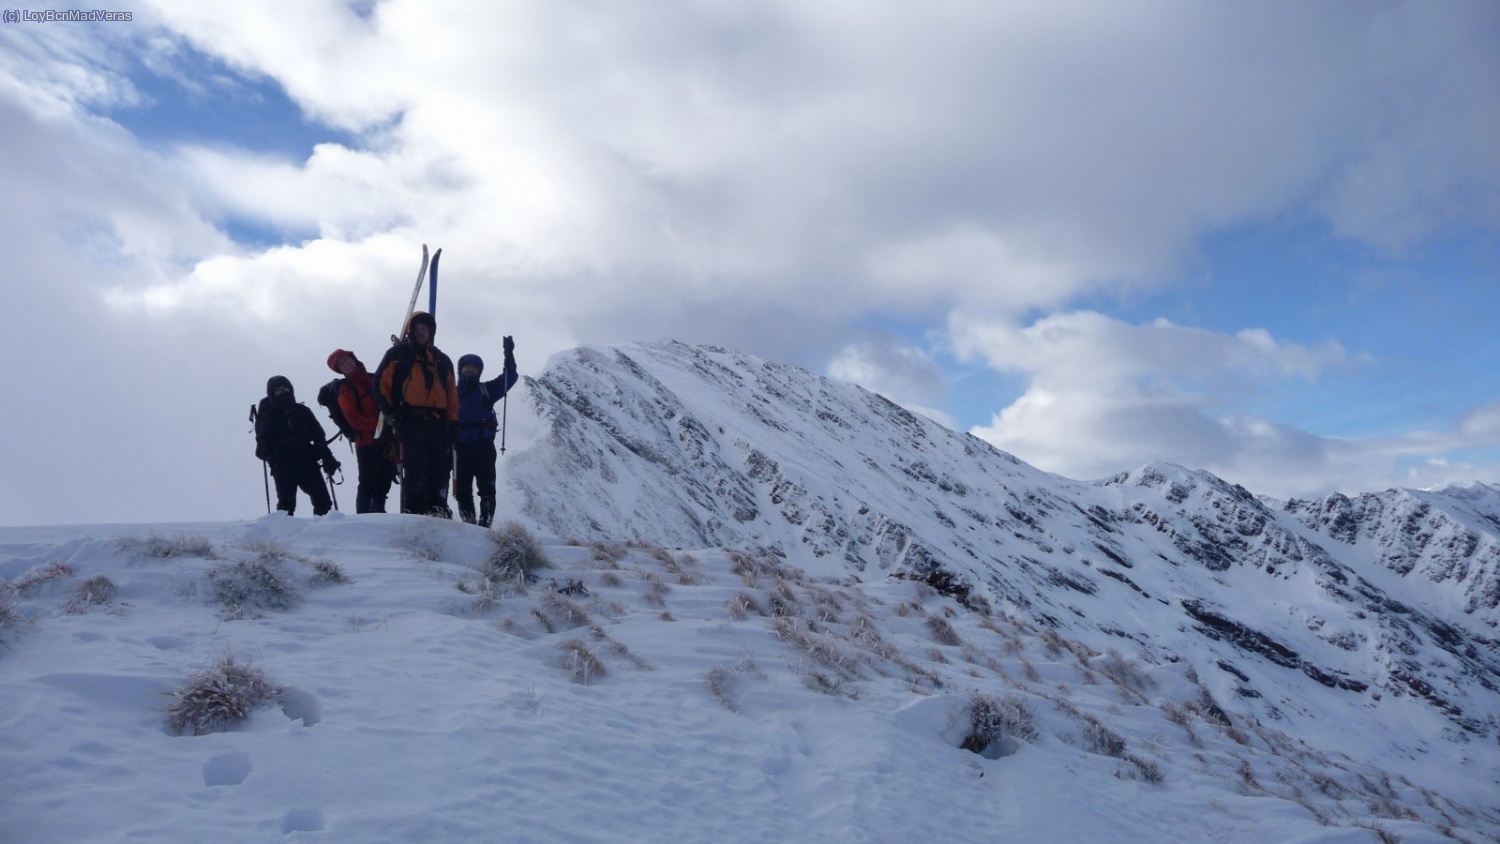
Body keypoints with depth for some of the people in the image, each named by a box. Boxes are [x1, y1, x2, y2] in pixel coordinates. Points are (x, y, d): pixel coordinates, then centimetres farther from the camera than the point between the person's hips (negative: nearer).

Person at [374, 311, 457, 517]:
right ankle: (413, 513, -11)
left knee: (440, 470, -1)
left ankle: (438, 512, 3)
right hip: (410, 421, -4)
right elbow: (381, 384, 6)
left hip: (438, 422, 4)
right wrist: (390, 412, -3)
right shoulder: (398, 354, 12)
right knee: (415, 470, -11)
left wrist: (452, 421, 9)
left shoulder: (442, 360, 22)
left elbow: (452, 394, 19)